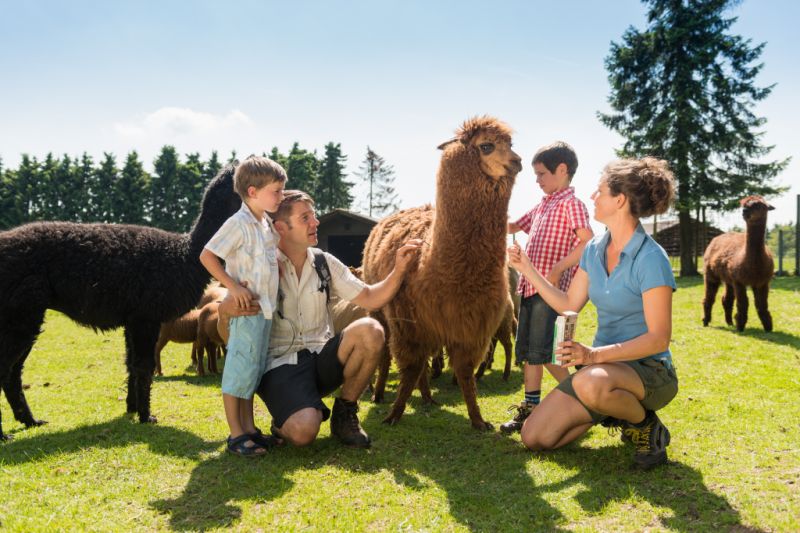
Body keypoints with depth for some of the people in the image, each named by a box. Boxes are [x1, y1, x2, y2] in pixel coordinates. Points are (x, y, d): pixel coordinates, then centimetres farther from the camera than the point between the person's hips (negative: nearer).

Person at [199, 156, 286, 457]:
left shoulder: (267, 223, 12)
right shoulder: (238, 223, -14)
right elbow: (206, 256, -16)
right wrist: (233, 286, -19)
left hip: (266, 308, 9)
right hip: (245, 308, -9)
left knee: (254, 371, 14)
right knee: (240, 370, -1)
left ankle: (249, 428, 23)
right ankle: (235, 434, 7)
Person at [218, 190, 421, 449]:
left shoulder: (325, 263, 6)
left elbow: (369, 298, 3)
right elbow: (227, 335, -2)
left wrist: (399, 270, -13)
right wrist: (224, 311, -25)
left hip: (322, 359, 4)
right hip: (280, 365, -4)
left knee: (370, 330, -25)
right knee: (303, 432, -32)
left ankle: (345, 411, -3)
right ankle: (284, 420, 8)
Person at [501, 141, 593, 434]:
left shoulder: (571, 203, -7)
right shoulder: (541, 206, 18)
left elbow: (587, 242, -18)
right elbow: (512, 227, 29)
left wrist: (557, 269, -23)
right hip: (530, 286, 9)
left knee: (541, 351, -8)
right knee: (525, 350, 10)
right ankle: (530, 407, 18)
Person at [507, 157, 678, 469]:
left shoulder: (651, 259, -19)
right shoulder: (594, 249, 4)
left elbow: (659, 338, -21)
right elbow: (569, 305, 11)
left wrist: (596, 354, -31)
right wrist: (527, 269, 6)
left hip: (649, 370, -7)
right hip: (604, 364, 7)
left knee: (591, 382, -42)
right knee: (534, 438, -2)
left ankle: (646, 425, -8)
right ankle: (616, 407, 17)